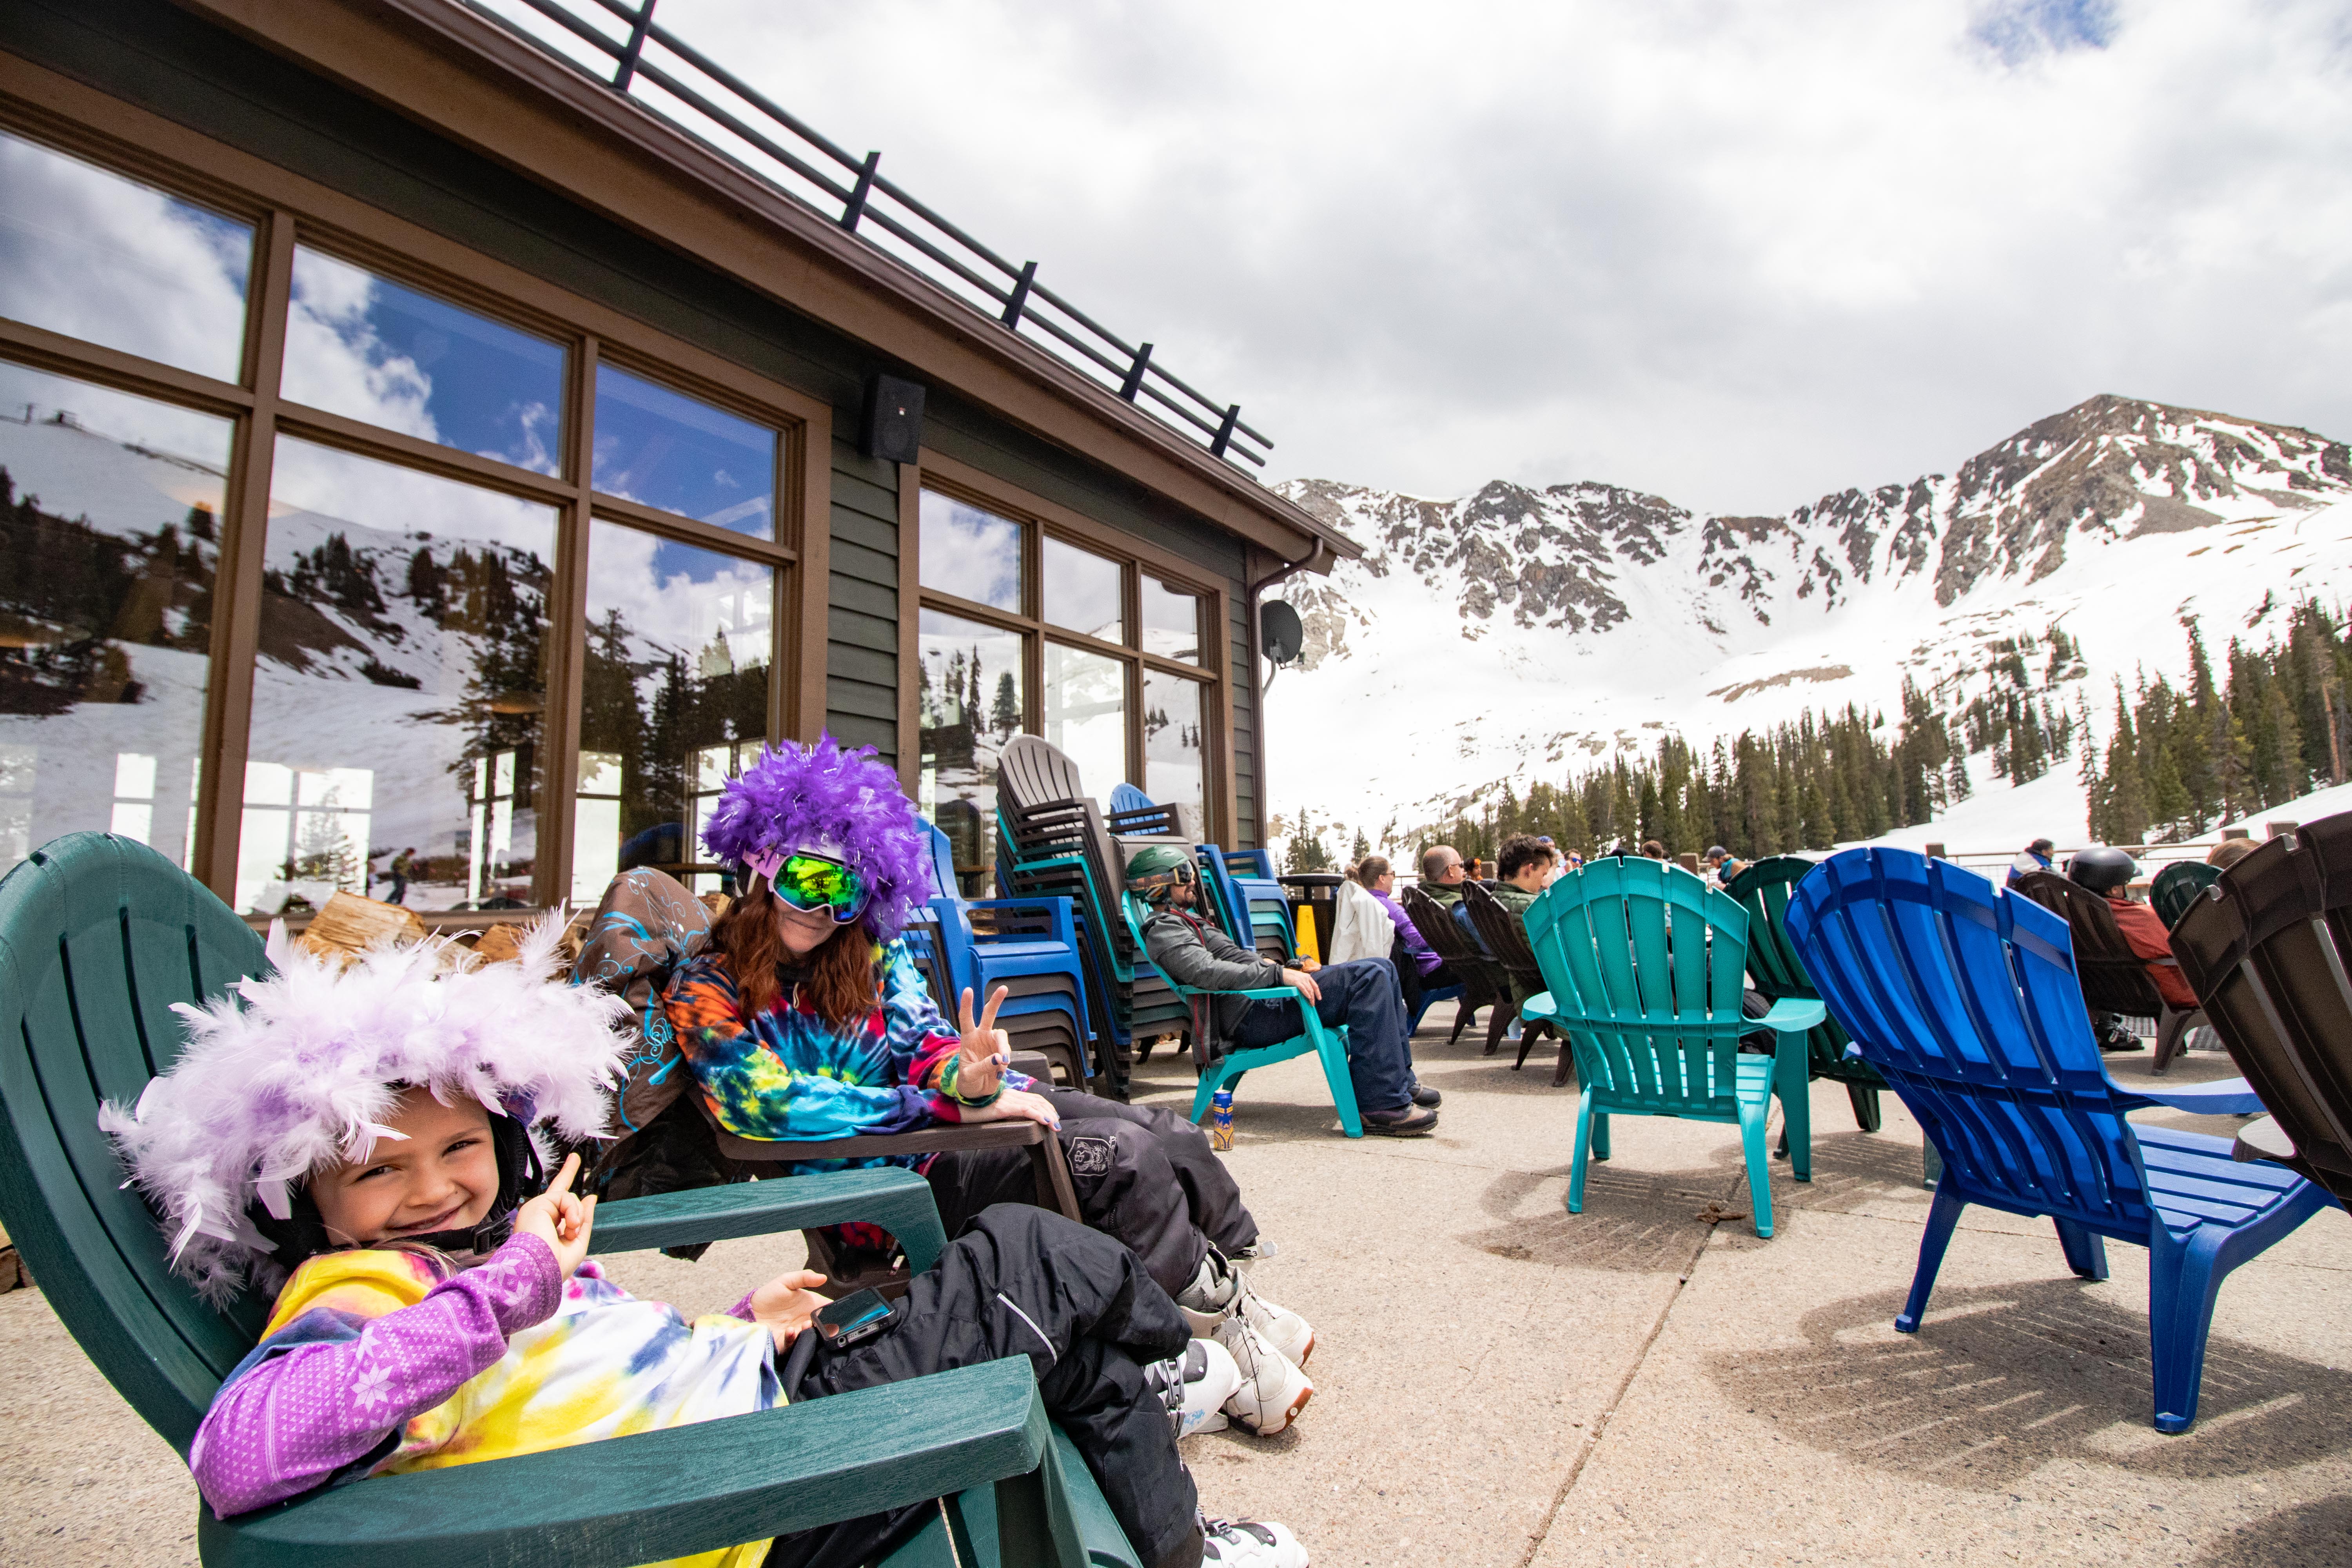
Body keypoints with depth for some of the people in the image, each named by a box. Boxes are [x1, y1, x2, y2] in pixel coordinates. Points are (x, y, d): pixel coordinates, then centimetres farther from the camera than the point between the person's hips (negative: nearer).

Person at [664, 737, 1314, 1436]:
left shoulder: (870, 947, 3)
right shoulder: (704, 993, -10)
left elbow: (923, 1036, -2)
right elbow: (779, 1109, -19)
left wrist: (962, 1075, -29)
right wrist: (950, 1105, -20)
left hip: (944, 1120, 6)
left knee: (1172, 1137, -6)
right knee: (1125, 1160, -21)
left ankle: (1241, 1294, 10)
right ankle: (1224, 1327, -1)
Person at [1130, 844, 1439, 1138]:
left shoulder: (1187, 922, 28)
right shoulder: (1163, 931, -7)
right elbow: (1208, 972, -24)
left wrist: (1286, 969, 16)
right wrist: (1278, 974, -26)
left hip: (1265, 998, 11)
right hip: (1252, 1014, -11)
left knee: (1381, 970, 8)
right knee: (1369, 977, -22)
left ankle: (1400, 1081, 11)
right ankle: (1384, 1104, -25)